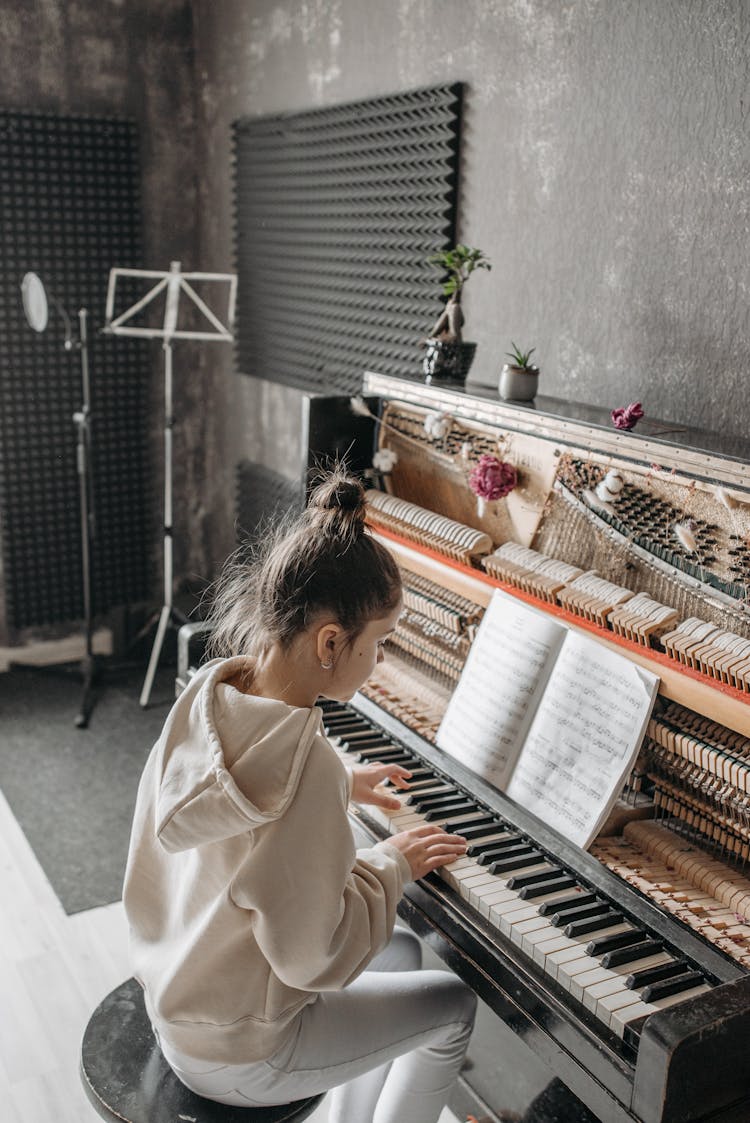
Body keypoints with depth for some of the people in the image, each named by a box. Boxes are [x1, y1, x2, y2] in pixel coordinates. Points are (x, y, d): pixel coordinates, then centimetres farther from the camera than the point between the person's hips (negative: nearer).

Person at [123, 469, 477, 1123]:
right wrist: (391, 865, -13)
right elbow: (312, 955, -27)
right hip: (234, 1056, -7)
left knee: (401, 950, 25)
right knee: (452, 1006, 12)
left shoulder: (207, 695, -12)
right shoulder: (306, 763, -36)